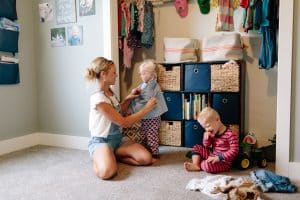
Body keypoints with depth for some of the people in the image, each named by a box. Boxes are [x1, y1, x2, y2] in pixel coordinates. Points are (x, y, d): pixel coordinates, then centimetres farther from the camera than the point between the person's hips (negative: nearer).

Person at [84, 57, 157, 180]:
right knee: (106, 172, -36)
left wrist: (128, 99, 4)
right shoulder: (98, 99, -22)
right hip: (101, 141, -8)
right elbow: (123, 122, -20)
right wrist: (146, 108, -15)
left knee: (146, 158, -13)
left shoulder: (110, 92, 5)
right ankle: (97, 158, -2)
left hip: (118, 138, 8)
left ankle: (112, 156, 5)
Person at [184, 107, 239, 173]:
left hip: (224, 162, -8)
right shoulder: (213, 133, 5)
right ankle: (195, 165, -7)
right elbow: (206, 146, 15)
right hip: (212, 156, 8)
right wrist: (206, 138, -7)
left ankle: (200, 164, -2)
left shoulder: (230, 134, -20)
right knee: (197, 147, 11)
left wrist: (219, 158, -27)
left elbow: (234, 151, -23)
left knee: (208, 165, -35)